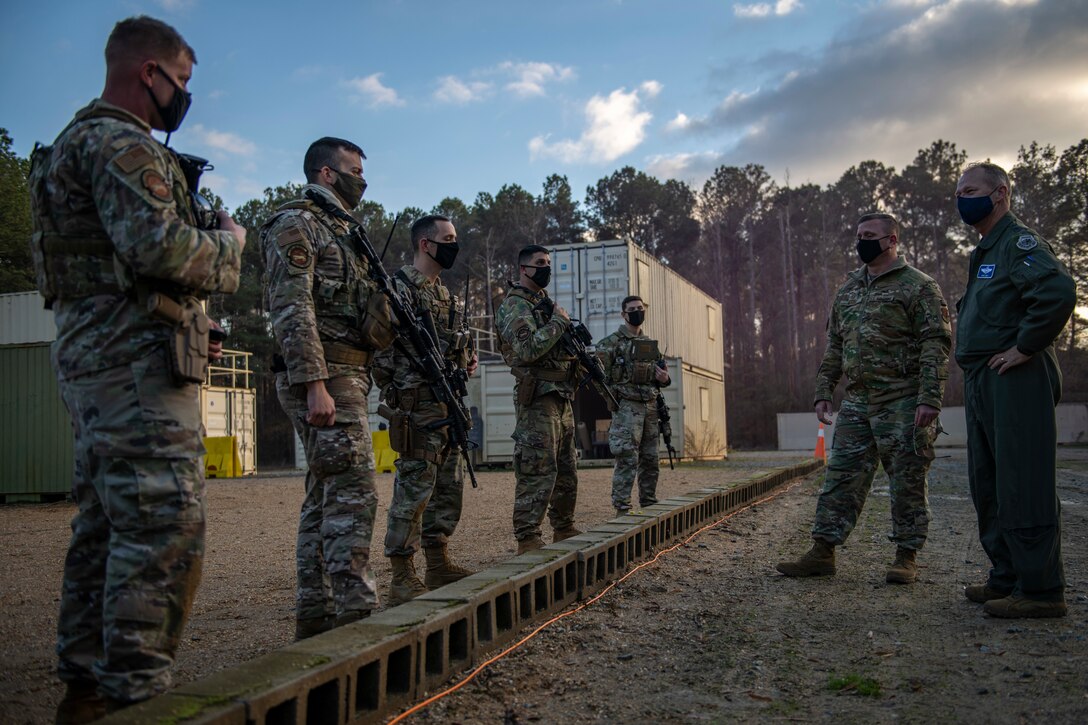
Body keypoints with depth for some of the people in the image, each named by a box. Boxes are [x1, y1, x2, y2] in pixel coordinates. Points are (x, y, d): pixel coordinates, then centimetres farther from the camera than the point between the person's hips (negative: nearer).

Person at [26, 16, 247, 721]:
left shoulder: (77, 142, 25)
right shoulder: (122, 143, -9)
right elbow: (158, 247, -23)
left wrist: (189, 331, 20)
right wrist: (229, 242, -4)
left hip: (92, 356, 11)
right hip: (138, 359, -11)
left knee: (107, 525, 13)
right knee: (165, 526, -10)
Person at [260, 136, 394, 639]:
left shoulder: (336, 231, 24)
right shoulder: (297, 224, -6)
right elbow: (292, 310, -18)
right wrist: (315, 385, -25)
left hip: (343, 376, 10)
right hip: (327, 376, -10)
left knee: (326, 495, 10)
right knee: (354, 492, -13)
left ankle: (315, 616, 16)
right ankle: (355, 612, -12)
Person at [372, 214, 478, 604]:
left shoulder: (443, 292, 20)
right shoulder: (400, 287, -8)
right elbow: (383, 347, -14)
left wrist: (466, 357, 10)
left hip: (448, 402, 10)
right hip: (418, 402, -10)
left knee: (449, 485, 13)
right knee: (415, 487, -8)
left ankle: (438, 563, 23)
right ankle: (402, 577, -1)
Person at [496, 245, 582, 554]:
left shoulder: (546, 303, 20)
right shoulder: (514, 306, -9)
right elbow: (528, 349, -24)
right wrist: (559, 322, -13)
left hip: (561, 398, 10)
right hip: (538, 399, -9)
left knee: (566, 472, 15)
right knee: (537, 473, -10)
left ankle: (564, 529, 26)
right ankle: (527, 540, -6)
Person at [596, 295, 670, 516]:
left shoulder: (650, 343, 17)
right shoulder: (611, 343, -3)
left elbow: (658, 376, 24)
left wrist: (664, 378, 1)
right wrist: (613, 398, -17)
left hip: (650, 407, 7)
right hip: (627, 407, -7)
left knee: (651, 461, 10)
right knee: (627, 460, -11)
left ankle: (649, 506, 19)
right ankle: (622, 510, -8)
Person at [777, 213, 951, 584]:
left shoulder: (918, 287, -4)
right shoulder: (848, 290, 16)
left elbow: (936, 345, -11)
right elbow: (834, 346, 20)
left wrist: (929, 399, -19)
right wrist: (823, 392, 13)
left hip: (903, 403, -6)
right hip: (856, 403, 6)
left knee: (907, 481, 1)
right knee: (841, 477, 4)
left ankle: (907, 557, 12)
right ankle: (823, 551, 8)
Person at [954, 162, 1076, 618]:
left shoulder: (1019, 243, -9)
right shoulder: (984, 253, 21)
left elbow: (1059, 291, -27)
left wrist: (1024, 347, -20)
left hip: (1016, 382, -10)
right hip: (982, 384, 10)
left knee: (1022, 488, -8)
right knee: (988, 488, 13)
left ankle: (1040, 589, -2)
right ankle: (1007, 578, 22)